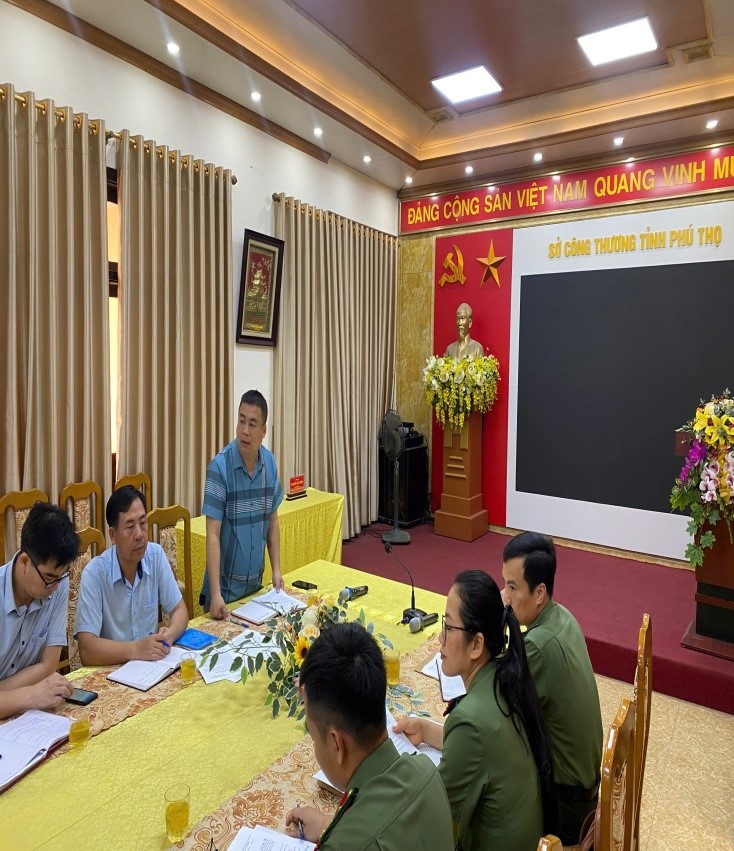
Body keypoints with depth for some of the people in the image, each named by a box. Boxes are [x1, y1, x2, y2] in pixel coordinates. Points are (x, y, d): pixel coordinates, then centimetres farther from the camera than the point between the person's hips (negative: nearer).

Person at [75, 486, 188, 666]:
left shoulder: (156, 555, -3)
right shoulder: (94, 574, -15)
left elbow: (179, 610, 3)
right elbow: (86, 649, -19)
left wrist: (170, 634, -17)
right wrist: (136, 649, -29)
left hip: (153, 663, 3)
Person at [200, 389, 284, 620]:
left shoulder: (270, 463, -3)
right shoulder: (220, 467, -19)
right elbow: (213, 534, -20)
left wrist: (276, 570, 0)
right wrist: (215, 594, -25)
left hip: (256, 582, 5)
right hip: (225, 585, -5)